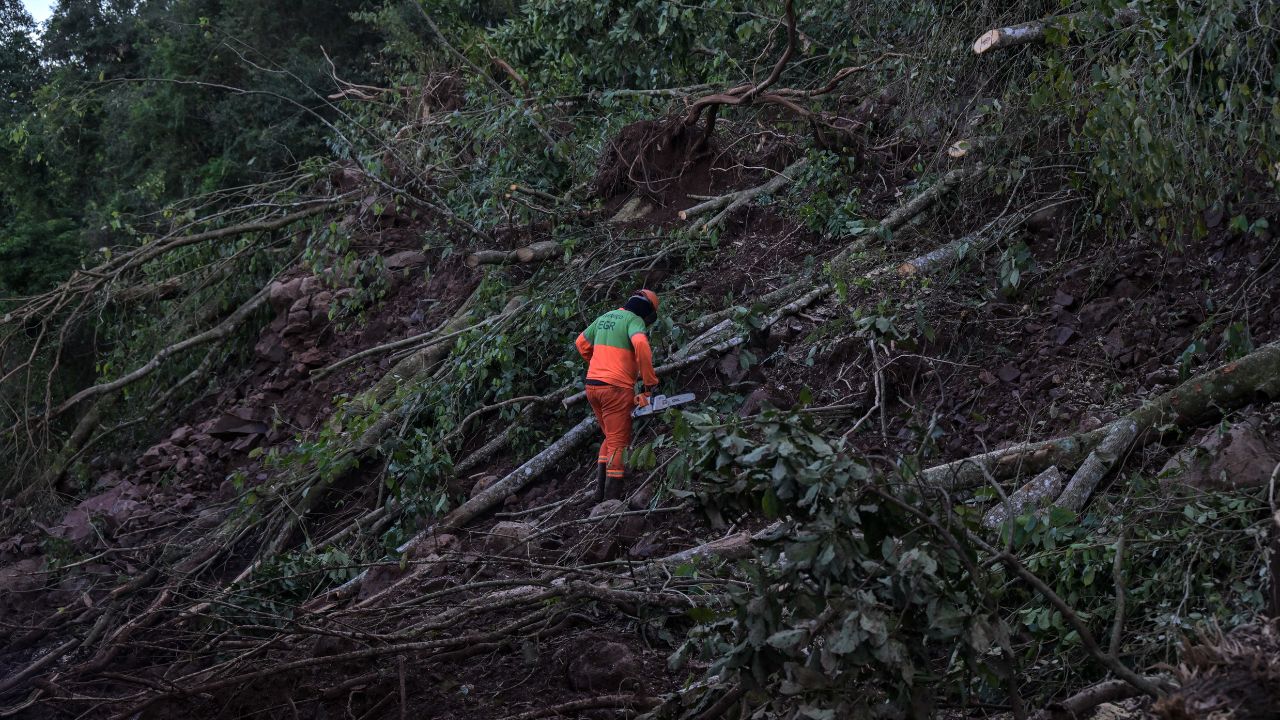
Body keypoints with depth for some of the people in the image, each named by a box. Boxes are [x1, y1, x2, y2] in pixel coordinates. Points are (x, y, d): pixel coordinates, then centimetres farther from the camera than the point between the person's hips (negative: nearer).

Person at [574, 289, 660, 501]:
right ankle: (611, 498, 0)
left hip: (592, 386, 7)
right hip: (616, 388, -7)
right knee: (619, 443, 0)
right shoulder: (634, 320, -6)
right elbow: (641, 344, -27)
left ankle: (600, 490, 18)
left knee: (611, 438, 21)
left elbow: (582, 343, 29)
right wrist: (650, 381, -20)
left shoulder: (605, 317, 18)